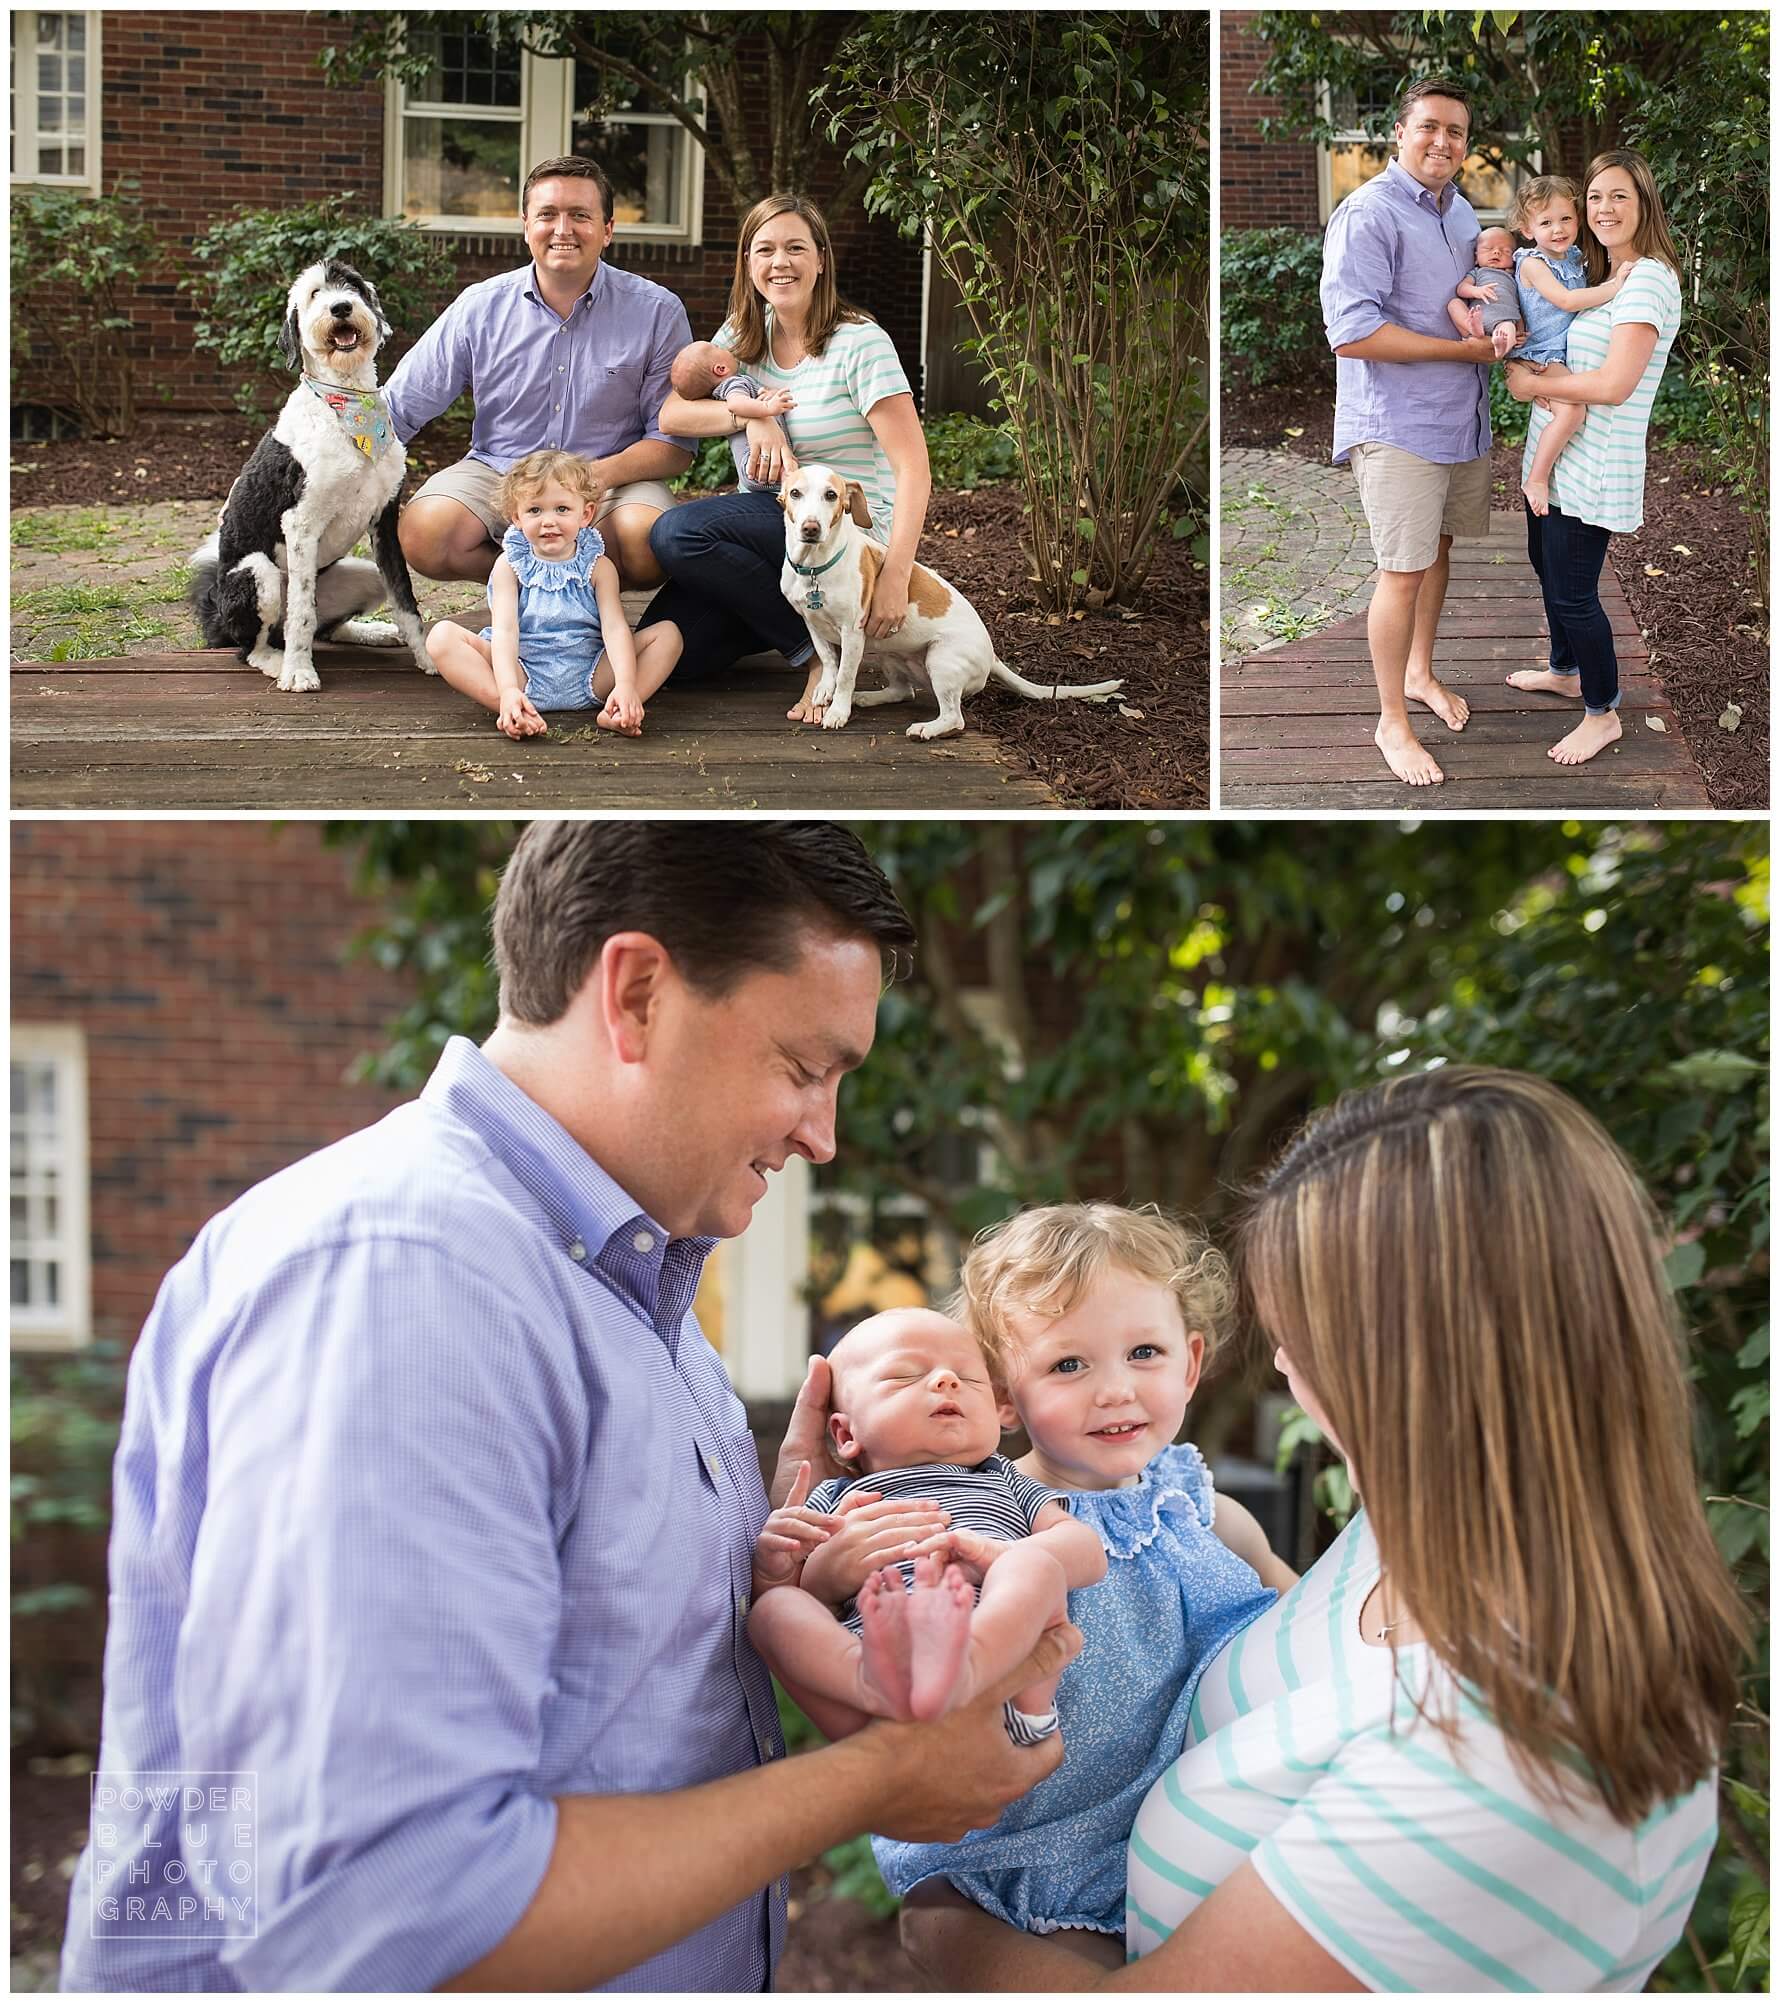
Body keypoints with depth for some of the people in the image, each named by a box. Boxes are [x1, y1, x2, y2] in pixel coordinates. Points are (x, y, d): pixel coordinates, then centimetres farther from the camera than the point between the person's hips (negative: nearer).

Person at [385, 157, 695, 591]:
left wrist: (605, 473, -23)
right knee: (425, 532, -28)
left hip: (612, 485, -1)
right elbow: (395, 411, 3)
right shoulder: (479, 307, 0)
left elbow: (676, 441, -5)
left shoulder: (658, 312, -4)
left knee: (649, 540, -35)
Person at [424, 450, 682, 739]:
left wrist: (625, 685, -29)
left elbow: (614, 628, -9)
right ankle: (511, 712, -39)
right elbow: (505, 629, -12)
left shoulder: (598, 566, 4)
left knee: (667, 633, -12)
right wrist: (508, 690, -31)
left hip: (587, 679, 1)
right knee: (443, 635, -20)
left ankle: (615, 713, -32)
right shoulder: (509, 565, 1)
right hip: (523, 676, -1)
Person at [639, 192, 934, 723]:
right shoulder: (743, 336, 8)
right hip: (770, 521, 6)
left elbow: (913, 467, -17)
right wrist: (750, 415, -20)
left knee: (677, 534, -27)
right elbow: (671, 415, -1)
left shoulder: (860, 342, -11)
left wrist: (895, 577, -27)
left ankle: (823, 649, -13)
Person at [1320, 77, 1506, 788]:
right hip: (1397, 427, -8)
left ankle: (1420, 673, 38)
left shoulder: (1461, 212, 11)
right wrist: (1466, 348, -21)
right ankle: (1392, 723, 6)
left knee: (1437, 548, 19)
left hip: (1463, 419, 8)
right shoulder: (1369, 215, -18)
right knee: (1403, 570, -5)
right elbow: (1351, 333, -27)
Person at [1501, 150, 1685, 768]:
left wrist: (1531, 386, -14)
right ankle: (1564, 670, 47)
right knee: (1546, 563, 25)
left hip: (1595, 464, -10)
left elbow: (1613, 385, -27)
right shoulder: (1595, 274, 10)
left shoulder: (1649, 278, -20)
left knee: (1572, 590, -1)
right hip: (1555, 454, 10)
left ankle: (1602, 713, 15)